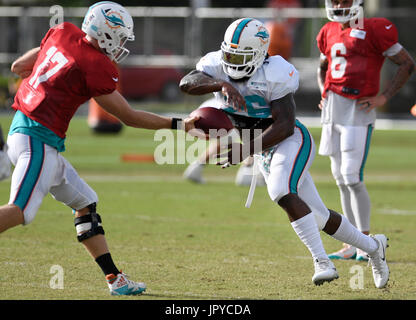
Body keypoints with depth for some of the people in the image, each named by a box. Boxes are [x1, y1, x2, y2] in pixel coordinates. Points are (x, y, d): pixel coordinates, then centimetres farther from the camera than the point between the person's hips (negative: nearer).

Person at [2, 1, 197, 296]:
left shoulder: (62, 33, 8)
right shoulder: (96, 67, -14)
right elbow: (129, 117, -6)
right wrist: (178, 125, -1)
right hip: (38, 141, -10)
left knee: (85, 203, 14)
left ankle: (114, 278, 15)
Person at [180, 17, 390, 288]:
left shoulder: (275, 75, -24)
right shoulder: (218, 66, -7)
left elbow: (284, 126, -28)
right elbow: (187, 83, -26)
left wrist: (246, 150, -37)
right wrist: (222, 85, -43)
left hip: (291, 141, -7)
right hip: (264, 149, 7)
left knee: (282, 192, -34)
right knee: (317, 217, 13)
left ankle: (322, 262, -33)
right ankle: (373, 247, 33)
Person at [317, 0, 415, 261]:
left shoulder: (375, 30, -8)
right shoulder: (329, 33, 13)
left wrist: (383, 98, -10)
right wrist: (324, 94, 14)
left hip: (358, 111, -7)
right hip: (332, 110, 7)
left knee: (352, 178, -12)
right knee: (341, 179, 8)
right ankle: (354, 245, 14)